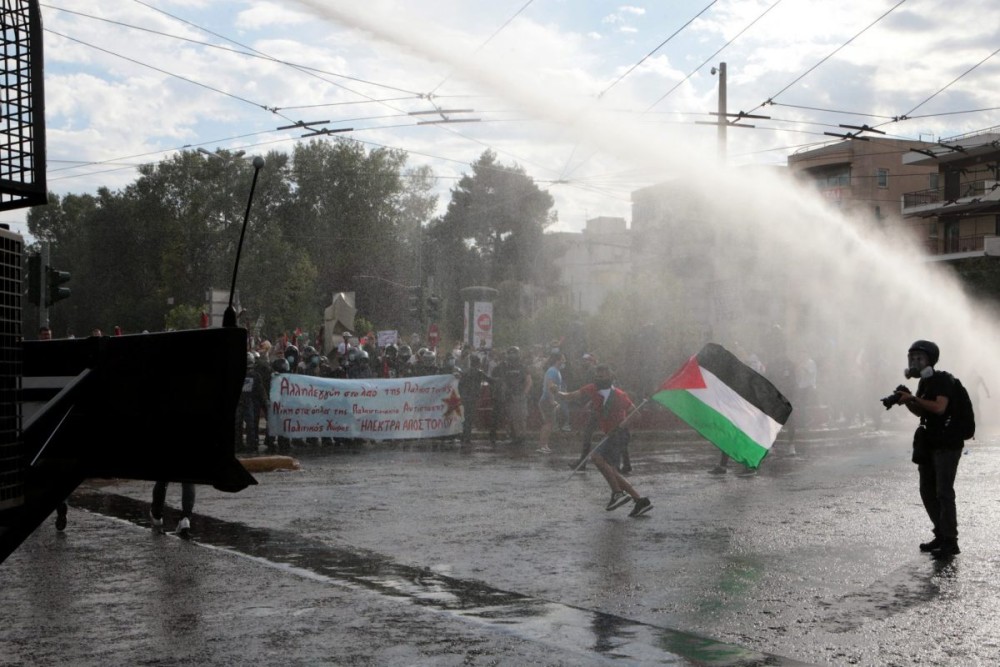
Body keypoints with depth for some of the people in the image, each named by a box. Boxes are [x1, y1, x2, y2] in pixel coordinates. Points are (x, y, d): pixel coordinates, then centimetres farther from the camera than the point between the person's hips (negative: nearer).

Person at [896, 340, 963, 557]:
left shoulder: (943, 380, -13)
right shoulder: (925, 382, 14)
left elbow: (939, 407, -26)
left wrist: (912, 398, -23)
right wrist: (907, 401, 0)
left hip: (947, 444, -9)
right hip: (930, 443, 9)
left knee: (944, 492, -11)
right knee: (928, 492, 11)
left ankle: (950, 541, -8)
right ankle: (941, 535, 19)